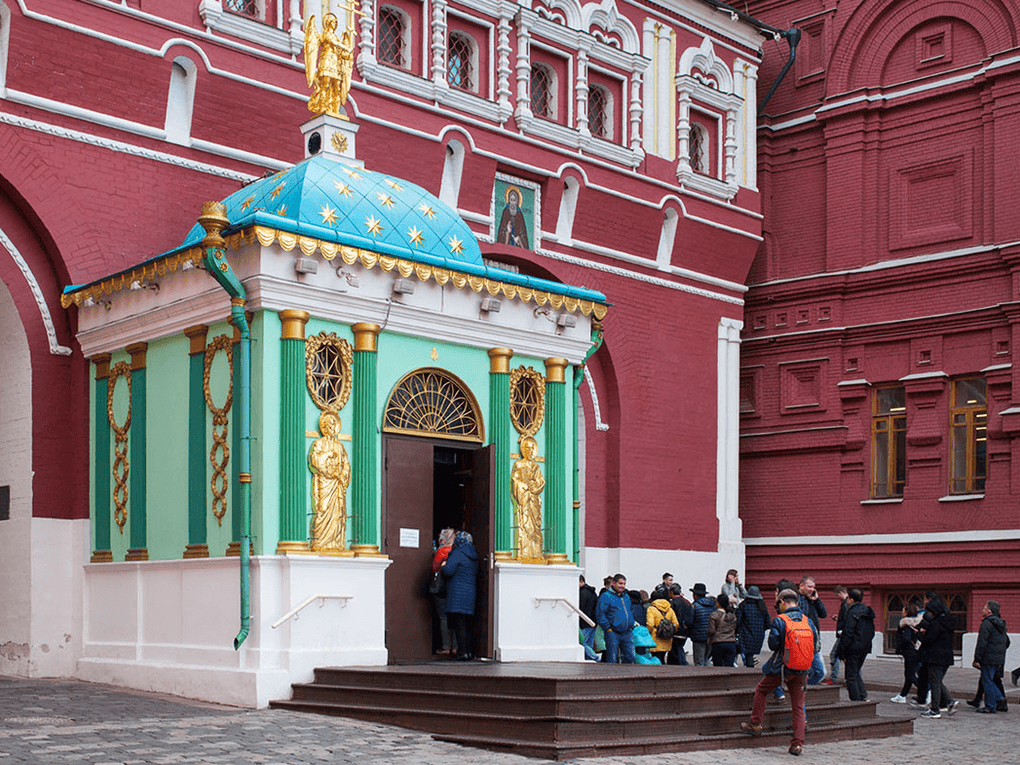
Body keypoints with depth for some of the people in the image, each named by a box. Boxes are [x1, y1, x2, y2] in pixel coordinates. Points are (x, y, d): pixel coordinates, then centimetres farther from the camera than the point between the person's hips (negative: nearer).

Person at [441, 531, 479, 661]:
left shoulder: (457, 554, -9)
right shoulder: (473, 556, 16)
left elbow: (448, 571, -15)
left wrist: (443, 566, 7)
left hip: (458, 594, -8)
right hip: (470, 594, 8)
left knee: (459, 625, -7)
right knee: (467, 625, 12)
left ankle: (463, 652, -11)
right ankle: (469, 651, 11)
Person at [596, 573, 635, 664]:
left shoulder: (626, 597, 18)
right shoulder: (606, 596, -6)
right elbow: (599, 614, -11)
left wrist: (631, 626, 16)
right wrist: (608, 628, -14)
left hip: (627, 633, 6)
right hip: (613, 633, -6)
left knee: (630, 657, 5)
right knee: (612, 659, -4)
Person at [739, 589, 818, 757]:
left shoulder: (779, 620, -12)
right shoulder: (808, 621, 3)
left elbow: (773, 644, -12)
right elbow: (814, 643, 7)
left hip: (781, 667, -4)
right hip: (801, 670, 4)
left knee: (761, 690, 20)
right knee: (798, 706, 8)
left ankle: (755, 725, 22)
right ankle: (798, 744, 2)